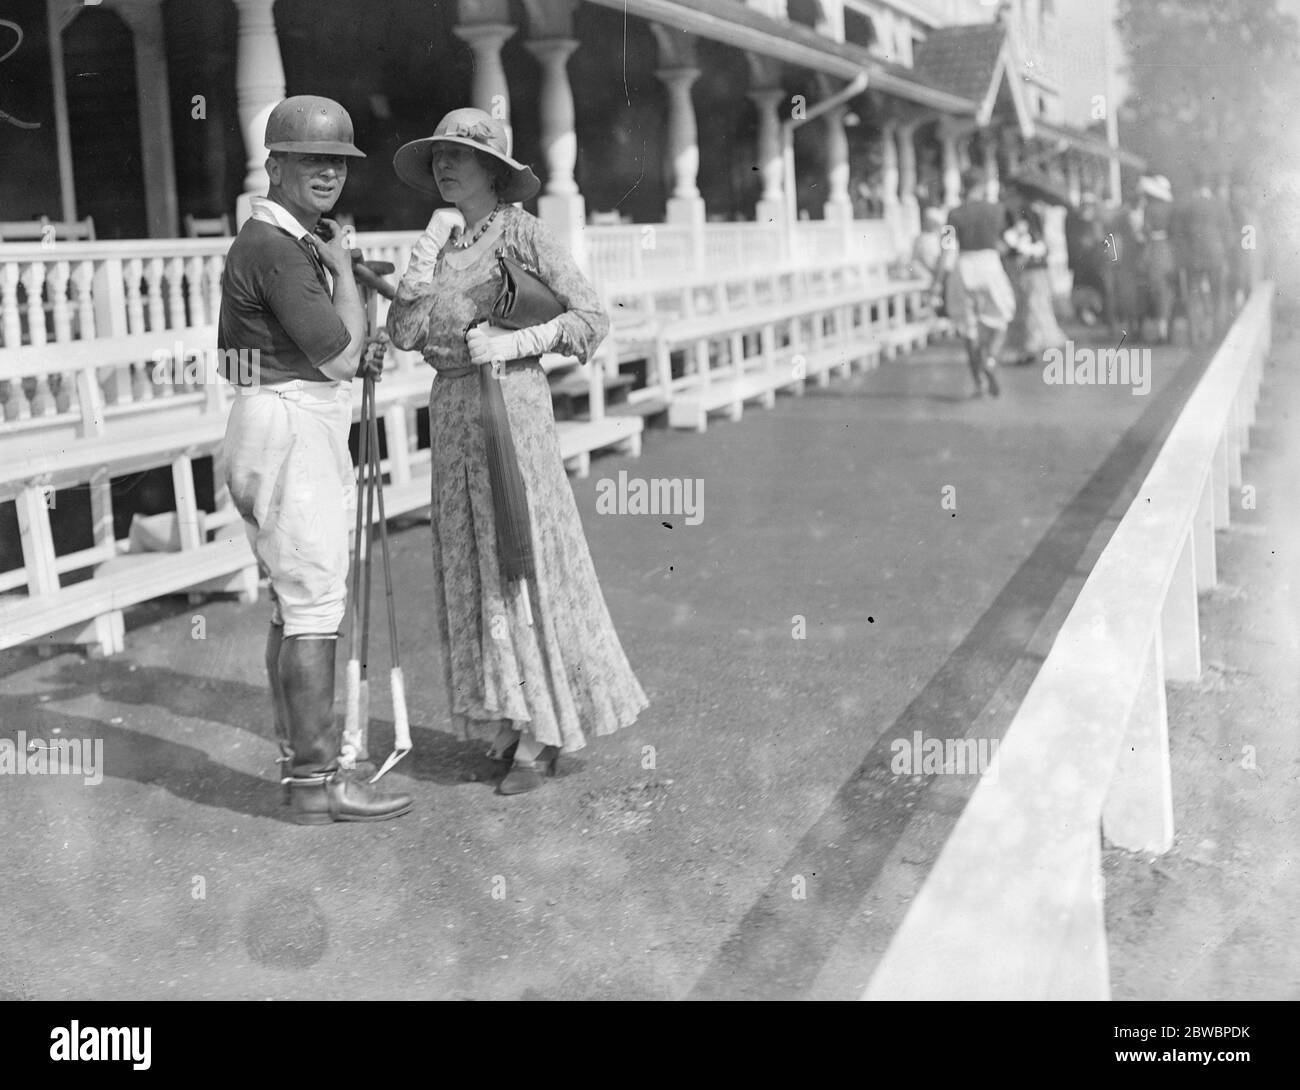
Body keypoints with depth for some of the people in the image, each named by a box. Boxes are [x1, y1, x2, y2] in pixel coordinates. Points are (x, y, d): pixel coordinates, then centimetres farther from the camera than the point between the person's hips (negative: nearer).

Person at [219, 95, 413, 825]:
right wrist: (343, 266, -6)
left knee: (298, 602, 14)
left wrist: (355, 358, 8)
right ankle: (318, 781, -3)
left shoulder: (295, 240, 16)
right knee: (315, 607, -8)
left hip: (304, 431, 11)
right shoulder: (276, 247, -16)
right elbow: (337, 357, -20)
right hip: (291, 432, -11)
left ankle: (301, 757, 22)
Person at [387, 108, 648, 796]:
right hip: (452, 409, 7)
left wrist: (514, 344, -18)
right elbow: (404, 332, 2)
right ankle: (517, 718, 21)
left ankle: (544, 737, 4)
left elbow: (591, 316, -10)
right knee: (474, 565, 9)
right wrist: (422, 261, -8)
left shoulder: (520, 233, -7)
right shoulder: (441, 239, 11)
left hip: (510, 404, -7)